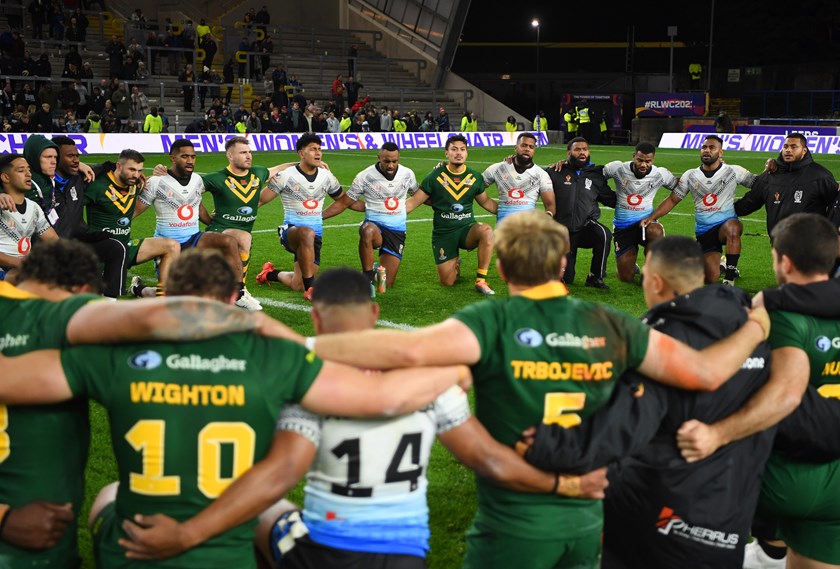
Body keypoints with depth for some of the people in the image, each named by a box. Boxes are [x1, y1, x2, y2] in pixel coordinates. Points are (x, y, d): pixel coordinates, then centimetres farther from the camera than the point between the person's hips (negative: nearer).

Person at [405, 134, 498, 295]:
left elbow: (486, 201, 16)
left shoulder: (475, 177, 1)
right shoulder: (435, 177, -5)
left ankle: (481, 281, -22)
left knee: (487, 231, -35)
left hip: (467, 228, 1)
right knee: (447, 282, -4)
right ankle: (455, 264, 35)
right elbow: (414, 201, -2)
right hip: (443, 233, -1)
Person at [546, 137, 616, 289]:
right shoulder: (557, 172, -1)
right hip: (562, 230, -1)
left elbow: (612, 199, 13)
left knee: (604, 234, -35)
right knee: (565, 279, -1)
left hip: (586, 225, 1)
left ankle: (595, 277, -17)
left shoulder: (596, 175, 7)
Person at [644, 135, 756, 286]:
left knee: (732, 227, -41)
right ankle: (721, 266, 30)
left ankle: (729, 279, -30)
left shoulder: (733, 172, 0)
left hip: (726, 223, -2)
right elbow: (672, 200, 10)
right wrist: (652, 217, -1)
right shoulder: (690, 176, 7)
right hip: (704, 232, 2)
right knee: (711, 277, -10)